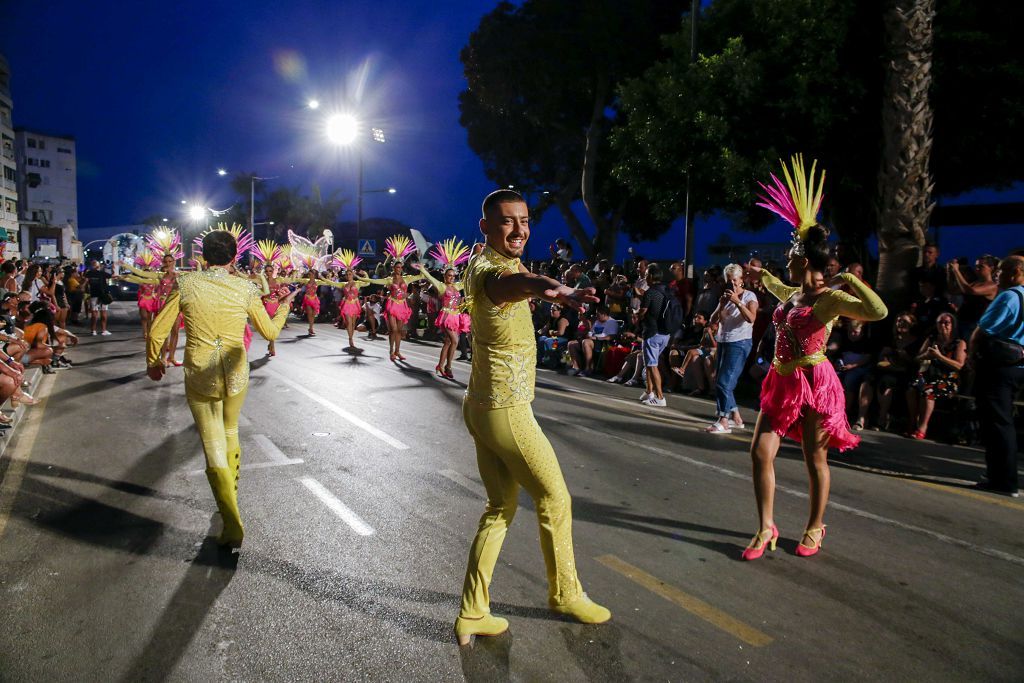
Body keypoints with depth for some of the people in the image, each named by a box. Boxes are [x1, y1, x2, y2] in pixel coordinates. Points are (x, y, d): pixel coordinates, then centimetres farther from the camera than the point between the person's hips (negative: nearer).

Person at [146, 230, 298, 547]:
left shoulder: (186, 284, -5)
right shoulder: (245, 288, -4)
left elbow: (158, 331, -3)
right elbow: (270, 331, 6)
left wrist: (153, 362, 15)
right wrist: (284, 306, 24)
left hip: (199, 377, -2)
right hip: (236, 375, 2)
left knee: (214, 448, 3)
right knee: (230, 432, 27)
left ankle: (233, 525, -4)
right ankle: (231, 498, 41)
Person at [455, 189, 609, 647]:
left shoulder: (486, 260, 9)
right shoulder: (488, 268, -21)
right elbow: (504, 282, -48)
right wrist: (548, 287, -69)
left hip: (484, 407, 10)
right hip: (507, 410, -10)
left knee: (501, 507, 16)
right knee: (554, 498, 8)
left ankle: (471, 615, 21)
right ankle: (565, 594, 29)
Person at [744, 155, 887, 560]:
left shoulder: (830, 299, -13)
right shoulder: (792, 294, 10)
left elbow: (879, 312, -30)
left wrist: (848, 280, -25)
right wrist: (760, 275, 53)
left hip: (814, 382, -7)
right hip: (782, 382, 7)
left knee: (815, 459, 7)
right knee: (761, 453, 1)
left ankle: (814, 528, 26)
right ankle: (766, 529, 11)